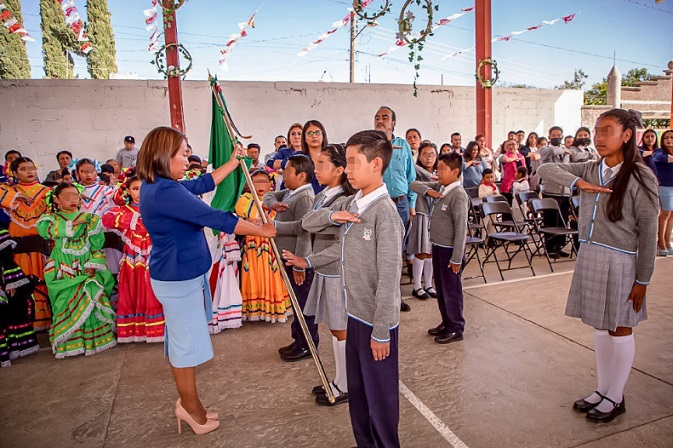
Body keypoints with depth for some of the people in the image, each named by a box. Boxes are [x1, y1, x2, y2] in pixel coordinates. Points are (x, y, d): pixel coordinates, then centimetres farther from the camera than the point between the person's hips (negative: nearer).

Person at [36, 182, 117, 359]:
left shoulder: (89, 218, 7)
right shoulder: (52, 218, 8)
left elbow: (97, 244, 2)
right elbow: (43, 229, -15)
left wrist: (93, 264, -8)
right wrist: (70, 224, -15)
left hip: (86, 269, 1)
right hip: (64, 269, 0)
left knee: (92, 300, -1)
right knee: (67, 302, -3)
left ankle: (96, 337, 12)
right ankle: (69, 342, 9)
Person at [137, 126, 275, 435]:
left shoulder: (157, 186, 6)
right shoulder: (166, 192, -26)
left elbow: (202, 184, 18)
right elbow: (216, 219, -26)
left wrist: (233, 163, 24)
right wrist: (262, 231, -16)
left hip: (179, 274, 11)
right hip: (179, 277, -11)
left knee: (181, 341, 19)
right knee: (186, 343, 6)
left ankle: (188, 403, 35)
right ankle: (190, 407, 25)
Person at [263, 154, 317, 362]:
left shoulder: (304, 197, -19)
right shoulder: (290, 193, 10)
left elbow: (304, 232, -24)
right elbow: (269, 195, 19)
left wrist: (299, 264, -25)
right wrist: (273, 204, -6)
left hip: (299, 260, -10)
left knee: (303, 302, 3)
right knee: (297, 301, 19)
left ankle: (307, 346, 16)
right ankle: (299, 340, 32)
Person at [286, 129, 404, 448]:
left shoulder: (384, 212, -20)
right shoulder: (350, 204, 3)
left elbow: (389, 278, -21)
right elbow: (308, 223, 11)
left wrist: (381, 331, -19)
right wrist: (331, 215, -11)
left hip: (376, 319, -8)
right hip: (355, 312, 8)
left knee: (380, 392, 10)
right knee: (357, 388, 22)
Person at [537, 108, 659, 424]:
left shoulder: (640, 177, -12)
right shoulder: (590, 170, 3)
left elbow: (648, 232, -11)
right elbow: (545, 169, 4)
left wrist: (642, 279, -11)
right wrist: (577, 182, -14)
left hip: (619, 261, -5)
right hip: (589, 256, 6)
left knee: (620, 330, 10)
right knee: (599, 327, 17)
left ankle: (615, 398, 27)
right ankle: (602, 390, 33)